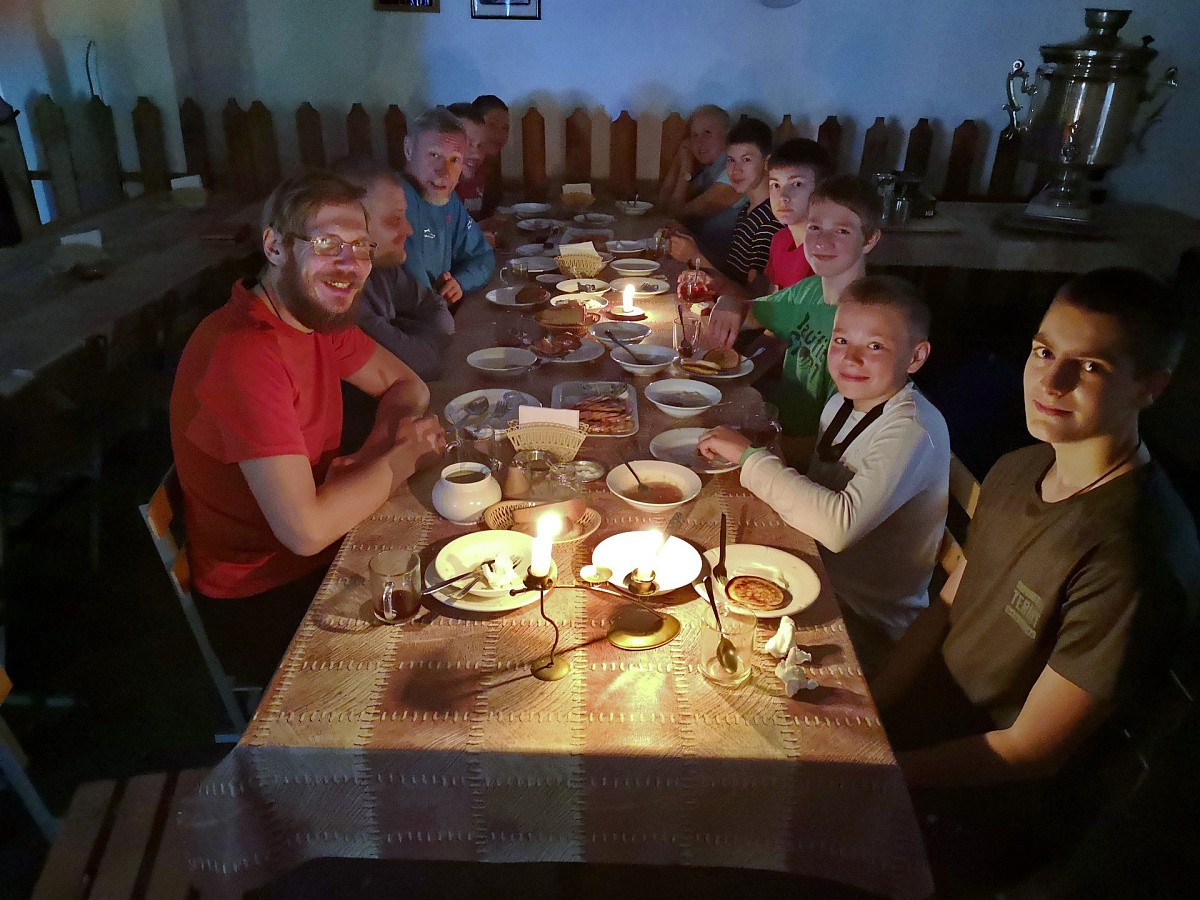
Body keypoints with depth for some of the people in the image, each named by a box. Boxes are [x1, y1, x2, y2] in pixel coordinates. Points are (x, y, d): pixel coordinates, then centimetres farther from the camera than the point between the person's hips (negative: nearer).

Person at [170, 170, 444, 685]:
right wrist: (402, 455, -18)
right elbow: (306, 529, -32)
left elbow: (405, 385, 9)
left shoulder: (316, 315, -2)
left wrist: (382, 441, -13)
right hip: (260, 604, -7)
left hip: (319, 559, 8)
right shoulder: (245, 354, -28)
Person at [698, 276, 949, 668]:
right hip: (822, 579, 7)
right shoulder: (843, 403, 2)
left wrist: (750, 456, -28)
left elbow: (841, 524, -36)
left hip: (869, 625, -6)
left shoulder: (913, 431, -23)